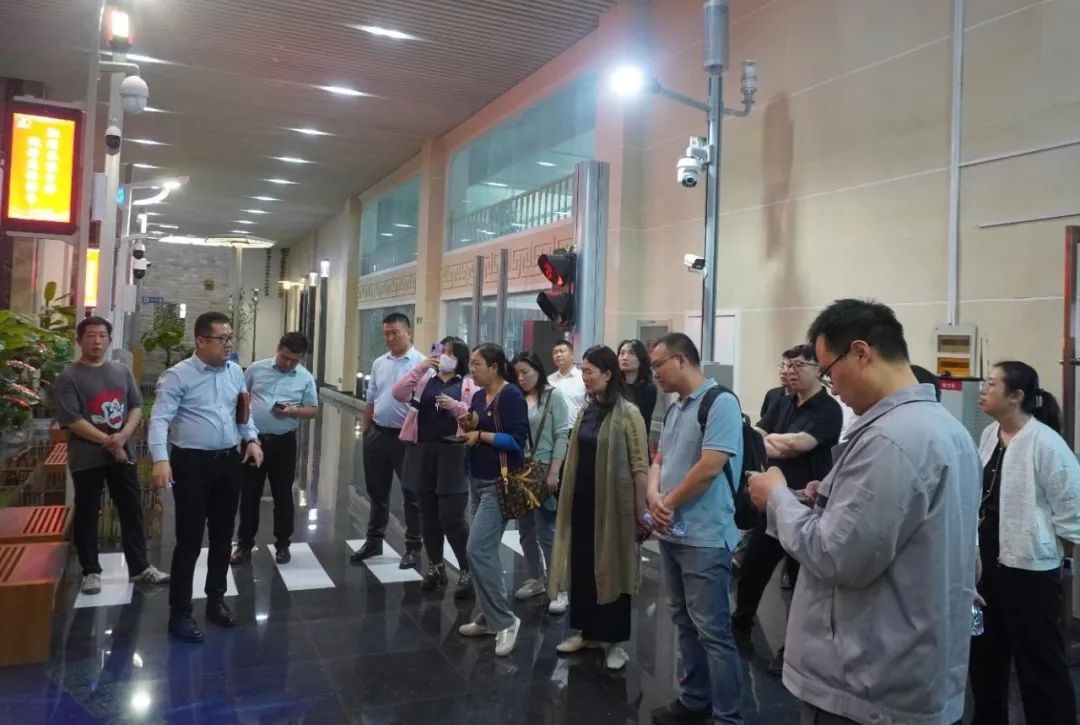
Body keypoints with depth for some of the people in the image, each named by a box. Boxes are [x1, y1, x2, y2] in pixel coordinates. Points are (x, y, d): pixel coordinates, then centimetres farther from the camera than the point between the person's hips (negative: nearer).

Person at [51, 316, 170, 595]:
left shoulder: (122, 371, 7)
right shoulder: (68, 377, -7)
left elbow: (137, 406, 5)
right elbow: (72, 420, -14)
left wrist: (123, 435, -12)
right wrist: (107, 441, -16)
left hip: (123, 453, 4)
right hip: (87, 457, -4)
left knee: (132, 511, 8)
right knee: (87, 514, 7)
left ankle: (140, 567, 18)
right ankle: (91, 571, 20)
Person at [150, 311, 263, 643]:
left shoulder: (236, 372, 8)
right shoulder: (178, 375, -11)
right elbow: (159, 419, -18)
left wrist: (252, 439, 1)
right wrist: (161, 459, -30)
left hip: (230, 462, 6)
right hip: (192, 464, -6)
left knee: (223, 535, 15)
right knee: (189, 540, 0)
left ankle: (216, 601, 32)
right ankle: (180, 613, 14)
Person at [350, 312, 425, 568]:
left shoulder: (421, 363, -12)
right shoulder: (378, 363, 9)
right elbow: (371, 401, 16)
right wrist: (364, 429, 16)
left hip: (406, 438, -6)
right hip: (377, 434, 6)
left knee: (412, 494, 6)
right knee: (377, 491, 17)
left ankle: (413, 547, 18)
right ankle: (374, 540, 32)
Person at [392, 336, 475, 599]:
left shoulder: (468, 384, 2)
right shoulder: (425, 379, 10)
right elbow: (398, 394, -5)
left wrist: (455, 406, -19)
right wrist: (420, 367, -11)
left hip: (453, 452, -4)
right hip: (422, 451, 4)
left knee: (451, 517, -7)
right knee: (428, 513, 12)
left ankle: (468, 571, 7)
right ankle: (436, 566, 27)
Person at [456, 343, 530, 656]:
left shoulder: (511, 396, -14)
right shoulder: (478, 396, 11)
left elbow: (518, 440, -21)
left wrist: (480, 435, -15)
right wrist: (468, 426, -3)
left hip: (501, 483, -9)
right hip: (479, 480, 9)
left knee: (479, 549, -13)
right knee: (486, 550, 13)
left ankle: (505, 620, -2)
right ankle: (490, 617, 24)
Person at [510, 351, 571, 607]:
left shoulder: (553, 396, -3)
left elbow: (562, 436, -8)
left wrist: (553, 473, -14)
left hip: (543, 472, -5)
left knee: (546, 531, -4)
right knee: (526, 531, 11)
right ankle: (536, 580, 26)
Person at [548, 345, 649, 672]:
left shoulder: (628, 413, -13)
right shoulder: (587, 410, 8)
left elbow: (640, 466, -14)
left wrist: (641, 511, -13)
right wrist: (568, 496, 15)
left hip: (612, 502, -6)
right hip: (582, 499, 6)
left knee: (611, 568, 5)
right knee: (582, 566, 13)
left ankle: (614, 640, 19)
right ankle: (586, 631, 29)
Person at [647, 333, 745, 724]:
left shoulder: (720, 402, -14)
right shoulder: (675, 409, 13)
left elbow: (709, 468, -20)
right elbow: (659, 461, 15)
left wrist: (668, 503, -9)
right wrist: (653, 498, -6)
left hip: (705, 537, -9)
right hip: (671, 532, 9)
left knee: (712, 629, -1)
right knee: (685, 622, 17)